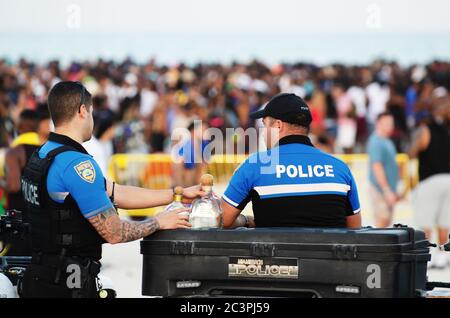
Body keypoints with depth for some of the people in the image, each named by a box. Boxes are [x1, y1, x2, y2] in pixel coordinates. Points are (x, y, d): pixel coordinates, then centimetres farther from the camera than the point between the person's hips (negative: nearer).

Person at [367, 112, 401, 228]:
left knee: (386, 223, 11)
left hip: (389, 190, 10)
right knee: (382, 221, -13)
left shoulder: (387, 142, 16)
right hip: (381, 189, -10)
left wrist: (394, 192, 21)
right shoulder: (376, 142, -14)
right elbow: (376, 167, -21)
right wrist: (387, 190, -24)